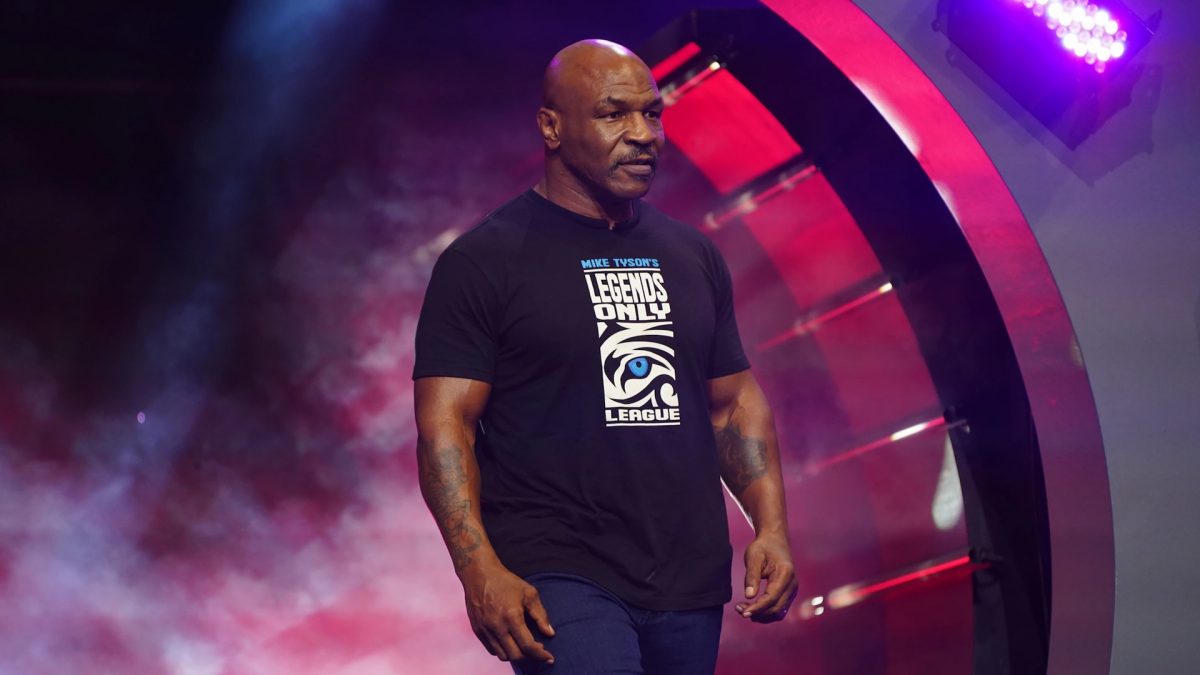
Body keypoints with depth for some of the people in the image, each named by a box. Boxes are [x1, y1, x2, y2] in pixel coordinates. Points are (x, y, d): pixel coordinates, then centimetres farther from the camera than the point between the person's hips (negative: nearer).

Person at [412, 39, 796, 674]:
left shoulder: (694, 256, 15)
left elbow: (735, 402, 20)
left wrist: (771, 526, 5)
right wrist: (480, 569, -20)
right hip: (559, 580, -6)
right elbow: (444, 424, -8)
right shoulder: (483, 261, -2)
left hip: (691, 583, 6)